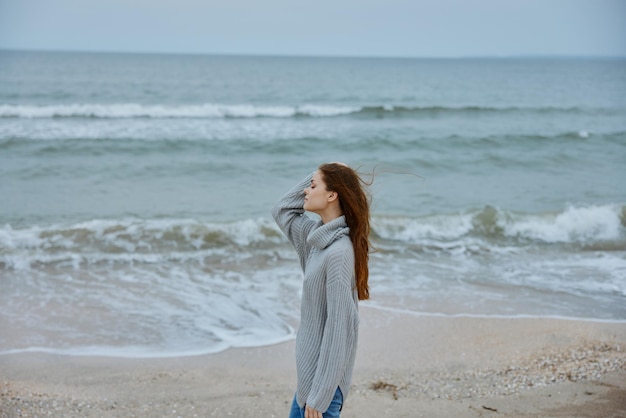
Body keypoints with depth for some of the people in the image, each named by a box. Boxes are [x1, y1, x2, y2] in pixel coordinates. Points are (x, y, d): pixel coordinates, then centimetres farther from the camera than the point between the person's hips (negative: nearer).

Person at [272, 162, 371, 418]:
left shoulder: (339, 253, -23)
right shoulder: (319, 238, 3)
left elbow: (338, 327, -23)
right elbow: (282, 210, 19)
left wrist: (319, 395, -21)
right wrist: (319, 176, 5)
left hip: (324, 376, -9)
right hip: (310, 371, 9)